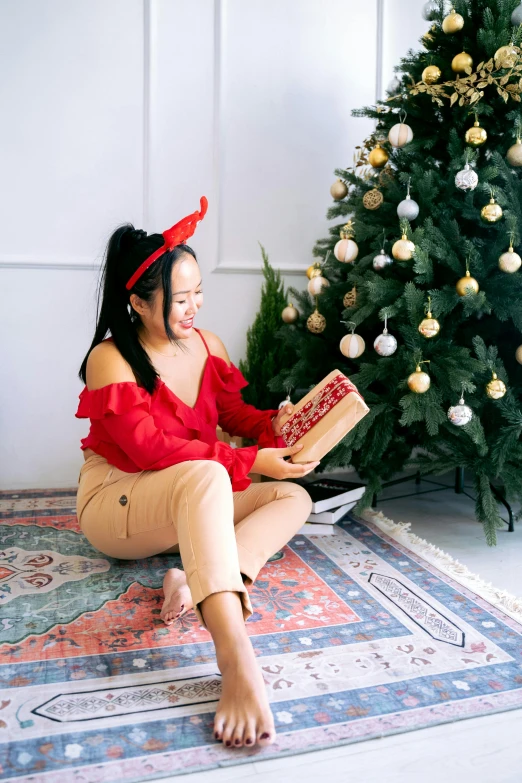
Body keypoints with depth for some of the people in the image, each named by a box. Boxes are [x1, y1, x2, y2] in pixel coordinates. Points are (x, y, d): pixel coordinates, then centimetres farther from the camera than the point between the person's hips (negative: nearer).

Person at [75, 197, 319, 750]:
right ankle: (235, 658, -51)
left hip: (184, 509, 7)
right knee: (204, 475, -39)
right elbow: (151, 449, -24)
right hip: (112, 504, -7)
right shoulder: (111, 360, -16)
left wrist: (272, 425, -16)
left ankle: (194, 582, -31)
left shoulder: (206, 345, 3)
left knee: (294, 498, -9)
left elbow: (235, 413, 8)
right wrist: (249, 462, -29)